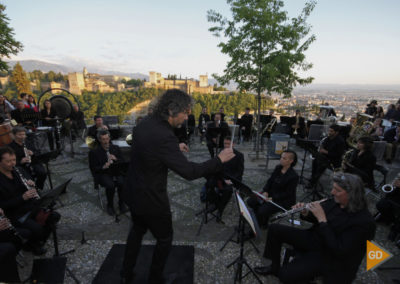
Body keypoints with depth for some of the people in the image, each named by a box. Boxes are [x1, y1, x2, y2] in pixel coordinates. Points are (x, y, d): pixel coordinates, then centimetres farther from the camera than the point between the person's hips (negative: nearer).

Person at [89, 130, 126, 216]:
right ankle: (110, 205, -5)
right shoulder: (94, 152, -1)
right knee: (110, 185, -32)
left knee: (122, 183, -28)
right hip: (102, 174, -2)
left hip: (116, 172, 2)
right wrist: (103, 167, -21)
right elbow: (93, 169, -2)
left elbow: (123, 162, 9)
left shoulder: (116, 148, 8)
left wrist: (115, 159, -12)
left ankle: (121, 203, -2)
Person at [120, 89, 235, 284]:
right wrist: (219, 160, -22)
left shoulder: (145, 123, -5)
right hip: (151, 199, -8)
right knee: (164, 239, 18)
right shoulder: (164, 136, -32)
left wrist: (175, 147, 9)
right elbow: (189, 172, -32)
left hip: (133, 192, 8)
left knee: (138, 229, 31)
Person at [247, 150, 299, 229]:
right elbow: (270, 181, 7)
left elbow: (287, 194, -17)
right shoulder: (278, 168, 2)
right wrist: (265, 192, -9)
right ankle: (261, 219, 14)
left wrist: (272, 198, -22)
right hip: (271, 193, 7)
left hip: (284, 201, -7)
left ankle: (262, 225, 5)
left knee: (263, 210, -26)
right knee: (250, 201, -8)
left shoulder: (294, 176, -19)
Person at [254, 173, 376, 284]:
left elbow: (339, 251, -29)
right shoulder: (336, 201, -6)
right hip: (314, 238, 7)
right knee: (274, 229, -2)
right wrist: (306, 213, -14)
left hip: (328, 256, -7)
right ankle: (274, 266, 15)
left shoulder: (363, 221, -26)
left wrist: (322, 219, -30)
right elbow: (317, 219, 9)